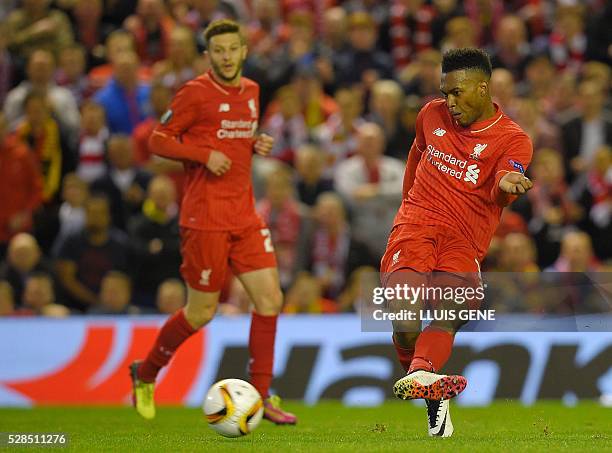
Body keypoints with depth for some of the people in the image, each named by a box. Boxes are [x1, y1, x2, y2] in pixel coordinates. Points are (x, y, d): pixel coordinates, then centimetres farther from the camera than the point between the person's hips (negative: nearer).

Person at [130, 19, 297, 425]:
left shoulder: (251, 91, 12)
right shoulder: (196, 93, -8)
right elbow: (159, 140, -5)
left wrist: (257, 145, 4)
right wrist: (206, 155, -18)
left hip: (245, 215, 7)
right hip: (206, 217, -6)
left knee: (271, 299, -3)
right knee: (201, 312, 0)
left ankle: (261, 396, 4)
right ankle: (145, 375, 22)